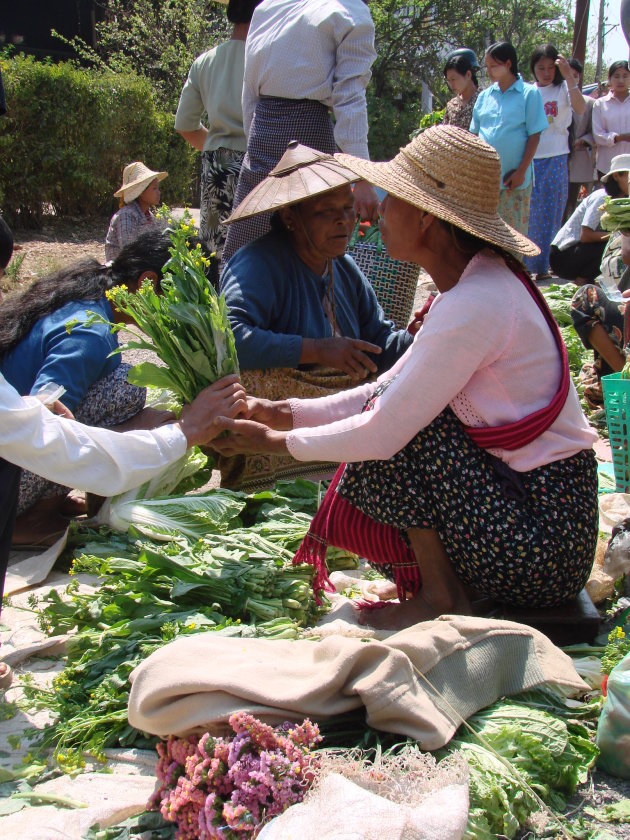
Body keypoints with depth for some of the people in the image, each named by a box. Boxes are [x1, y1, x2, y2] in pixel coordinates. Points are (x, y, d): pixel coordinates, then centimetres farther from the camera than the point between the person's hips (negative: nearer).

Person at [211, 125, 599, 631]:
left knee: (399, 430, -14)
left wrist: (278, 442, -7)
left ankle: (441, 596, -3)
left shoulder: (474, 305, -23)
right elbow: (389, 392, 12)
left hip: (541, 542, -9)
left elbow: (384, 431, -21)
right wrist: (285, 413, 8)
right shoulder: (478, 281, 8)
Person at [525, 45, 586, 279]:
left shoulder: (563, 89, 0)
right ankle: (528, 262, 15)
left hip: (555, 160, -3)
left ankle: (544, 266, 6)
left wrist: (568, 75, -27)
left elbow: (580, 108, -20)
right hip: (529, 160, 3)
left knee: (550, 215, 0)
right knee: (529, 214, 5)